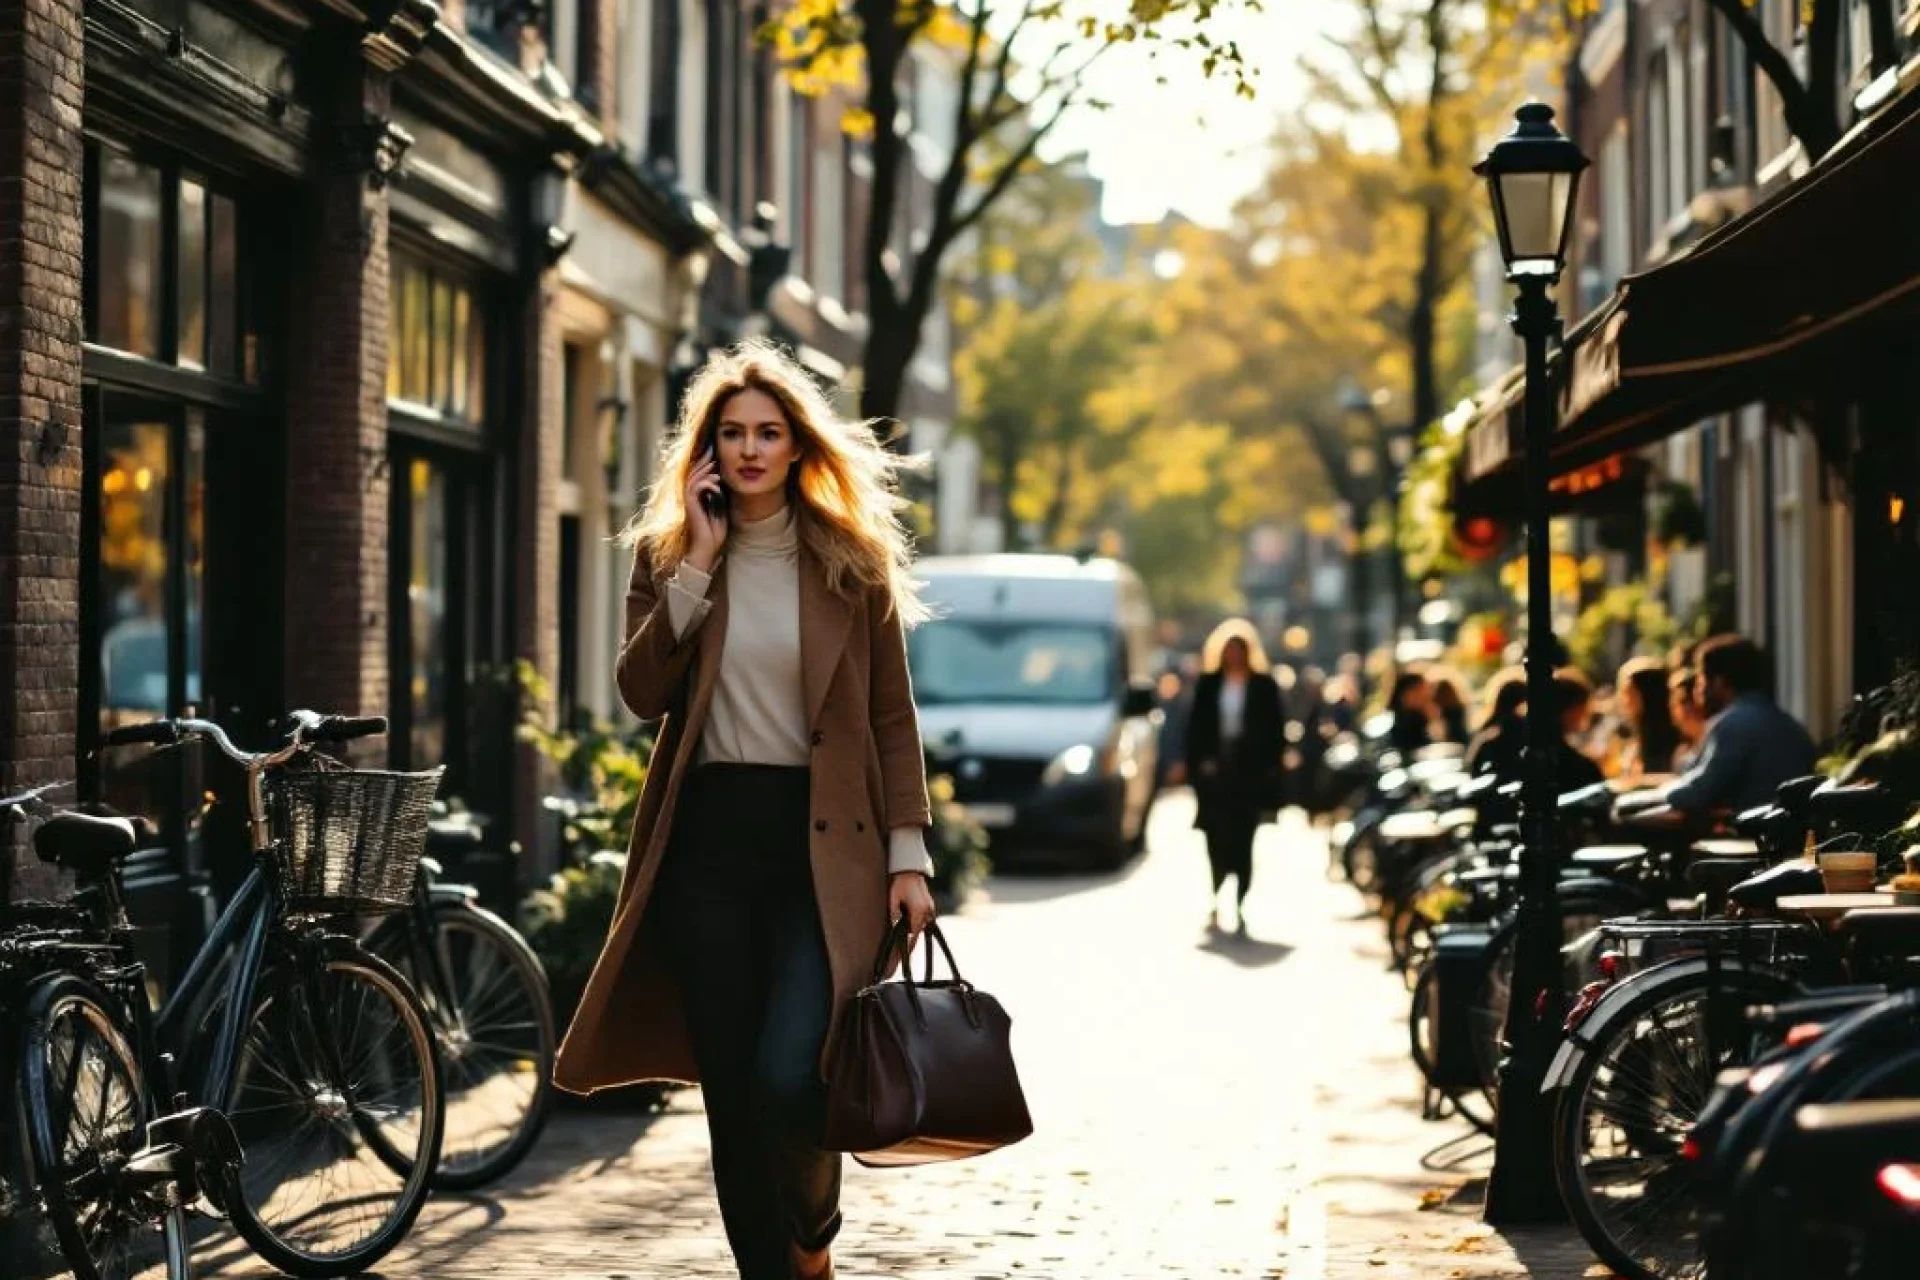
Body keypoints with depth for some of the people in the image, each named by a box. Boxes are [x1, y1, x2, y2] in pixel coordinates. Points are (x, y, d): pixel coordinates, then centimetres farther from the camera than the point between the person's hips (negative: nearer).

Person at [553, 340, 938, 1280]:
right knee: (730, 1091, 3)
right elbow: (642, 692, -6)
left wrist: (908, 855, -2)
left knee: (785, 1079, -15)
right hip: (708, 836, 2)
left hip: (823, 842, -2)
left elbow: (892, 717, 5)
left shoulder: (852, 560, 5)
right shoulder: (666, 553, 8)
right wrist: (698, 563, -10)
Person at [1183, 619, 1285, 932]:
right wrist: (1199, 762, -5)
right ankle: (1218, 902, 14)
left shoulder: (1263, 686, 5)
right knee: (1217, 839, -1)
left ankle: (1239, 906, -2)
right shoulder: (1208, 685, 8)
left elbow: (1274, 730, 4)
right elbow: (1195, 728, 7)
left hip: (1249, 773, -1)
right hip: (1216, 773, 1)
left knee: (1242, 841, -4)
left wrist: (1270, 769, -4)